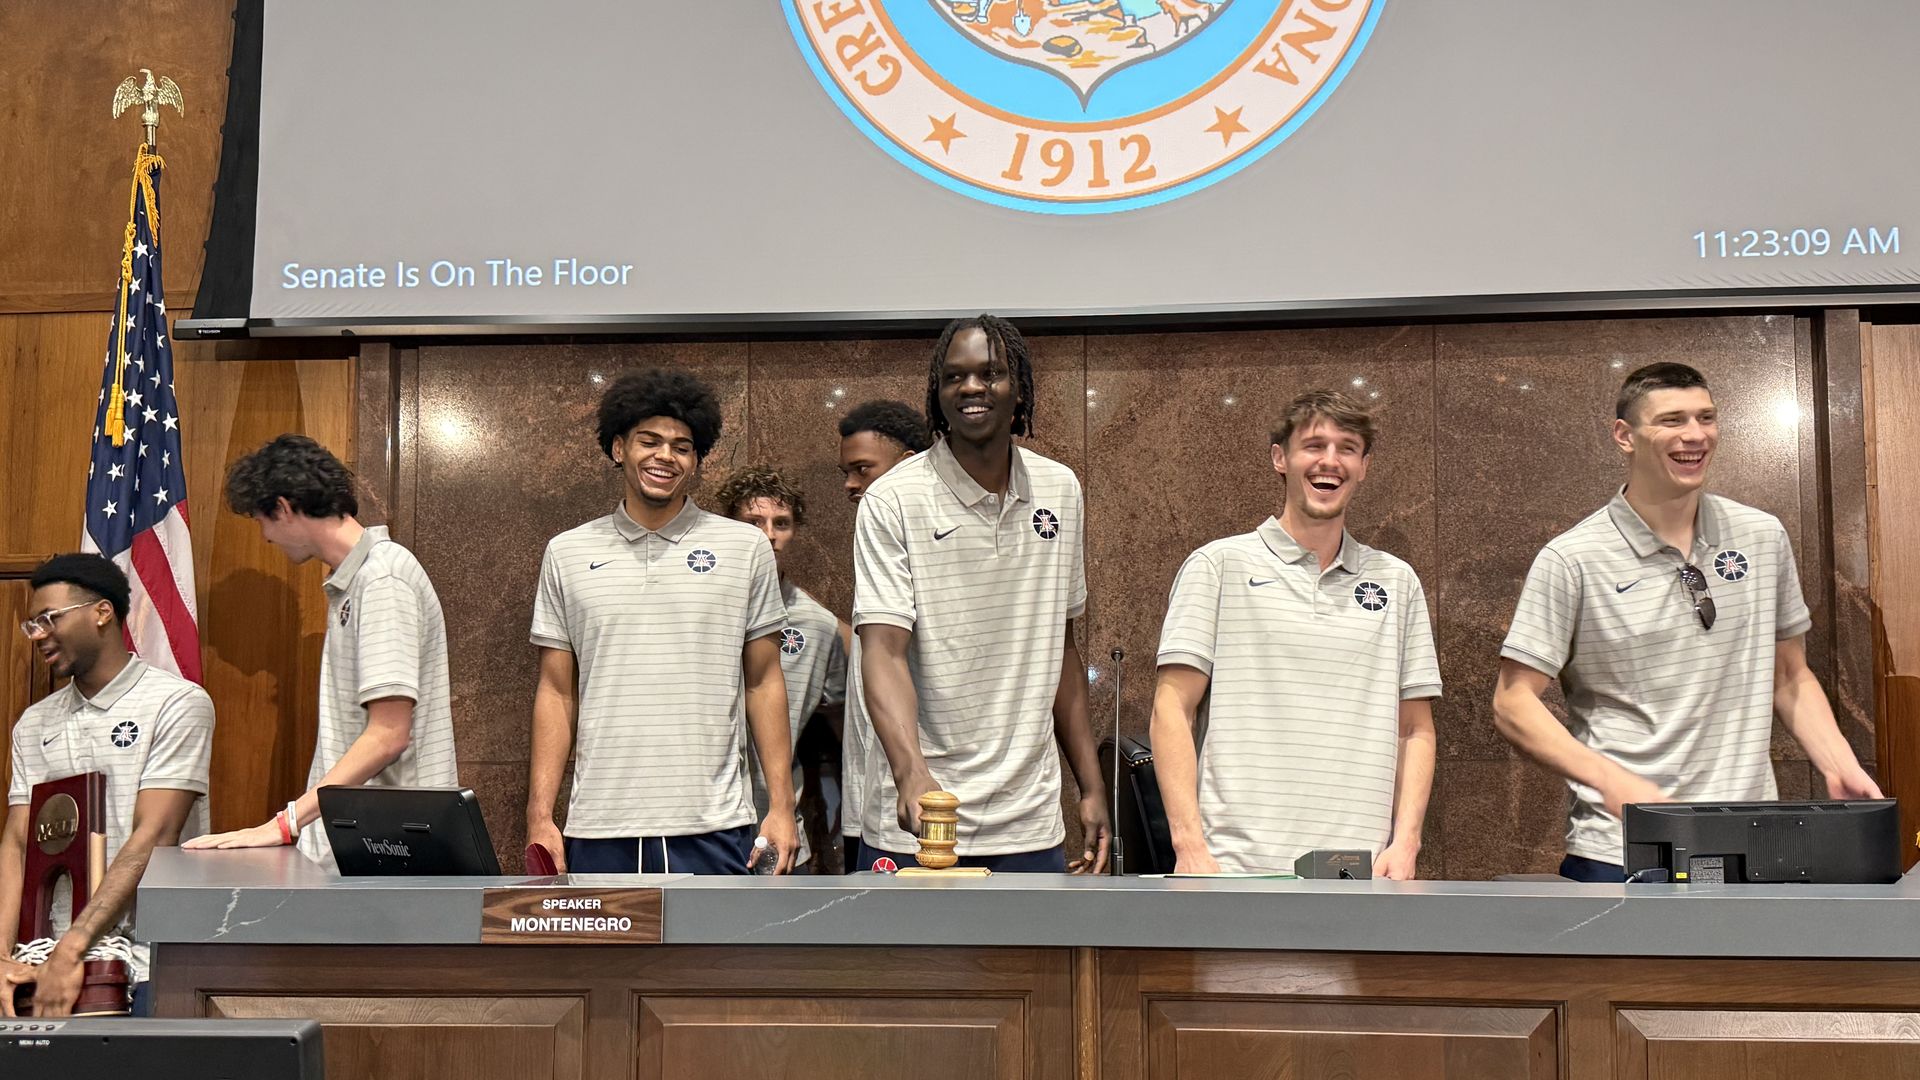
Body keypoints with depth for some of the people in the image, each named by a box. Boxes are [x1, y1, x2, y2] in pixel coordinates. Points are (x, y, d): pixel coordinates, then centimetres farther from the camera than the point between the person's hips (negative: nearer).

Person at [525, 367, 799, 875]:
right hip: (598, 829, 1)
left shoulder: (745, 548, 6)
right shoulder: (567, 553, 9)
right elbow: (556, 693, 10)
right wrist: (540, 817, 3)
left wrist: (781, 805, 0)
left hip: (713, 827, -1)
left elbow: (764, 683, 7)